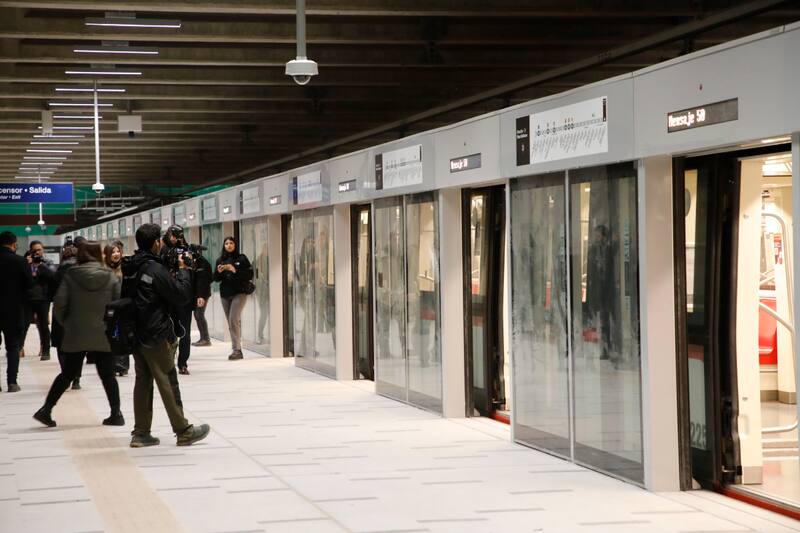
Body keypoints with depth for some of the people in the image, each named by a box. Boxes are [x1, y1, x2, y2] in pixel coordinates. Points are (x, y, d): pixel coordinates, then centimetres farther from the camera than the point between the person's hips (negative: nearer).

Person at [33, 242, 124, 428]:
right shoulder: (111, 278, -2)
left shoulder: (71, 276, -4)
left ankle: (46, 410, 10)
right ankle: (116, 414, 9)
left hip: (75, 335, 0)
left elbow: (59, 303, -7)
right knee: (107, 375, 10)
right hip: (103, 335, 0)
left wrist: (65, 322, 9)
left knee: (67, 374, 11)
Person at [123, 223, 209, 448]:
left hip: (136, 335, 8)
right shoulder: (156, 269, -17)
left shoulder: (130, 268, 8)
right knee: (168, 382, -2)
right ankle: (184, 431, 5)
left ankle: (141, 433, 11)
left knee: (142, 381, 10)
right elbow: (181, 295, -15)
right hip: (157, 336, -8)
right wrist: (182, 269, -1)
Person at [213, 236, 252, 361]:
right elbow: (215, 278, 12)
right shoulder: (220, 260, 12)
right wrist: (219, 272, -9)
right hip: (225, 294, 5)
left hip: (239, 293, -5)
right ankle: (237, 350, 11)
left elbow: (249, 275, -6)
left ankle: (237, 349, -17)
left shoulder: (241, 258, 0)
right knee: (230, 322, 5)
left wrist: (235, 271, -17)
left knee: (234, 319, -17)